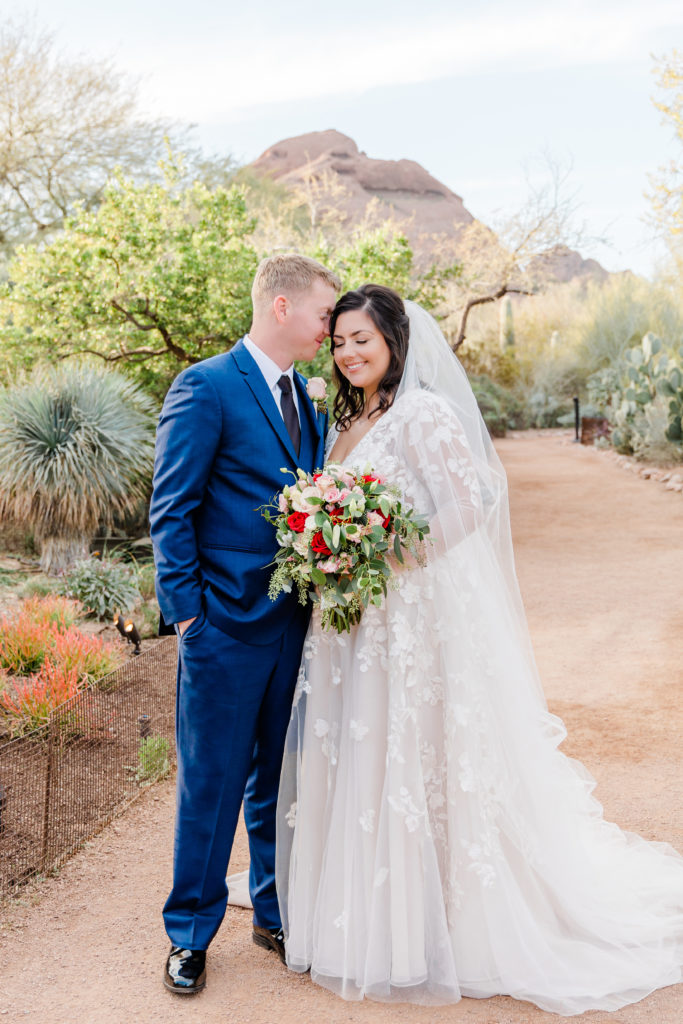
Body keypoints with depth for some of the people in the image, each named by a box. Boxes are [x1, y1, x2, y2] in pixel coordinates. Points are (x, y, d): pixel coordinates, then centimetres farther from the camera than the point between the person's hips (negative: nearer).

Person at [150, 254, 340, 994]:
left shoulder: (305, 398, 13)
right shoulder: (205, 389, -10)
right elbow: (171, 511, -11)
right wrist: (186, 613, -12)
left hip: (293, 625, 7)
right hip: (226, 626, -6)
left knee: (280, 780, 17)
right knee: (211, 784, 5)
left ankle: (276, 913, 33)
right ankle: (190, 934, 23)